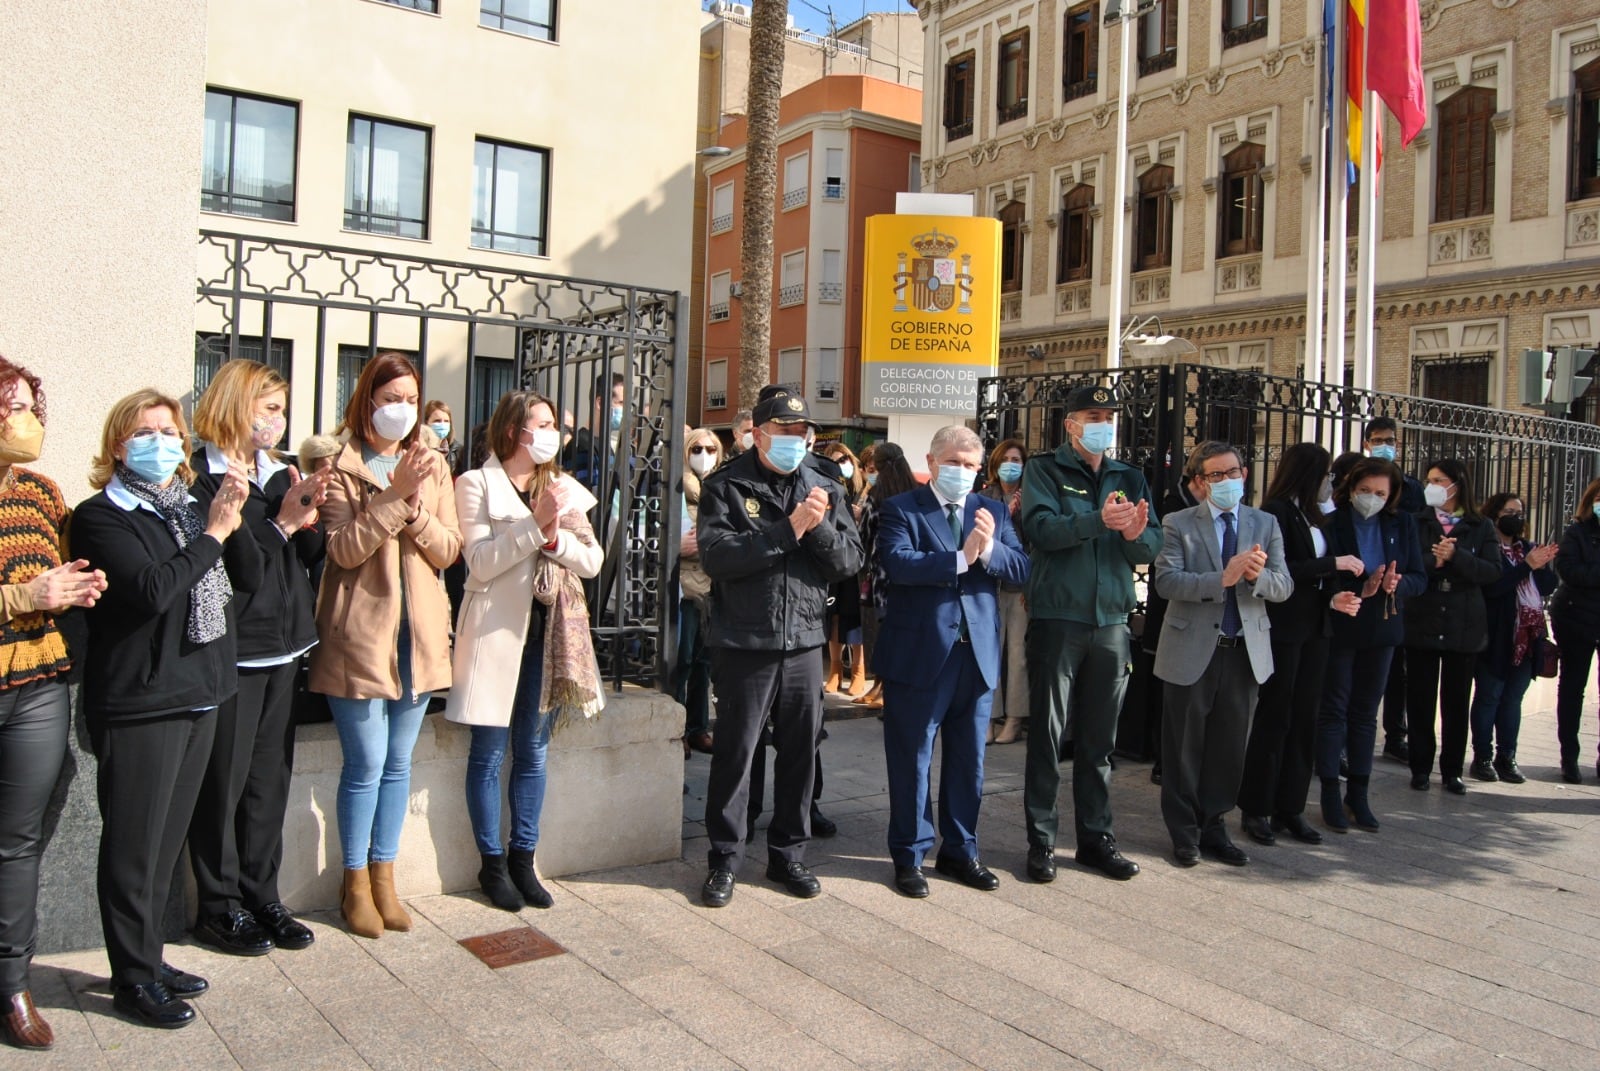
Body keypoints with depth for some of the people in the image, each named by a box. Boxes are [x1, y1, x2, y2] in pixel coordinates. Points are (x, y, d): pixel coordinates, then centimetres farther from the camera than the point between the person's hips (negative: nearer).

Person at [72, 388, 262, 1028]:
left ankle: (148, 958, 29)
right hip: (138, 704, -7)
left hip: (199, 697, 7)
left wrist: (232, 520, -9)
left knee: (167, 839, 16)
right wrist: (213, 532, -16)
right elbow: (151, 590, -23)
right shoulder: (101, 517, -8)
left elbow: (250, 578, 6)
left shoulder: (189, 509, 13)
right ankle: (134, 979, 16)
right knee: (134, 847, 3)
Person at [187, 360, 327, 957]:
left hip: (281, 646, 7)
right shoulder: (200, 477, -9)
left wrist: (309, 519, -7)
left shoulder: (279, 474, 14)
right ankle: (219, 908, 16)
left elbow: (309, 556, 12)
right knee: (224, 783, 2)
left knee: (270, 779, 12)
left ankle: (260, 899, 23)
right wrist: (281, 523, -17)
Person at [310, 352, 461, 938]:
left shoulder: (433, 467, 10)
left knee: (399, 763, 11)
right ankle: (355, 883, 17)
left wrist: (416, 509, -13)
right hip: (361, 632, -4)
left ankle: (383, 876, 24)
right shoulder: (342, 467, -3)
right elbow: (345, 549, -15)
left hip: (419, 631, 4)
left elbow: (448, 550, 4)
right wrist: (394, 495, -22)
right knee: (366, 764, 0)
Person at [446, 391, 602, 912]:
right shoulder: (477, 485, -2)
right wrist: (534, 524, -20)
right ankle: (492, 863, 18)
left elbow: (593, 561, 3)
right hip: (496, 629, -4)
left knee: (533, 752, 11)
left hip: (550, 630, 5)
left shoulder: (563, 488, 11)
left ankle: (522, 858, 23)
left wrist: (556, 536, -14)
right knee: (489, 753, 4)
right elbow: (480, 562, -13)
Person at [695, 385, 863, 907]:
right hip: (744, 643, -4)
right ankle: (724, 859, 19)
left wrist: (820, 527, -16)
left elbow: (850, 560, 2)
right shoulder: (726, 486, -3)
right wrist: (787, 530, -19)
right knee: (734, 752, 5)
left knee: (800, 752, 12)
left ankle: (788, 853, 27)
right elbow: (716, 556, -17)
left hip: (804, 643, 4)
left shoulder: (824, 488, 9)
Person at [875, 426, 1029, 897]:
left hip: (977, 653, 5)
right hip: (918, 653, -4)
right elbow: (897, 562, -21)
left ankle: (959, 851, 29)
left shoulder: (994, 511, 10)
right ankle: (910, 855, 21)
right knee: (912, 759, 7)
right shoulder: (901, 509, -4)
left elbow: (1020, 568, -1)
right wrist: (961, 558, -24)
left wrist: (989, 548, -20)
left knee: (968, 761, 14)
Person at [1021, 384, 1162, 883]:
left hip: (1112, 622, 4)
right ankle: (1041, 839, 11)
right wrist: (1100, 521, -29)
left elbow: (1152, 547, 4)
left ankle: (1096, 836, 22)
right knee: (1047, 734, 2)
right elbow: (1041, 528, -17)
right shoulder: (1045, 470, 0)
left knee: (1099, 738, 12)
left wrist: (1136, 534, -19)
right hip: (1056, 620, -4)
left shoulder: (1130, 479, 13)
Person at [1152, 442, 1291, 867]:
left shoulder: (1266, 524, 8)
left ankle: (1213, 827, 26)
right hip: (1192, 651, -3)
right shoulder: (1178, 524, -2)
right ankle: (1184, 832, 20)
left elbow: (1284, 586, 1)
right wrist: (1223, 579, -26)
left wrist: (1257, 575, -21)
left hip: (1245, 652, 3)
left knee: (1230, 748, 11)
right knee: (1184, 748, 6)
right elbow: (1166, 581, -15)